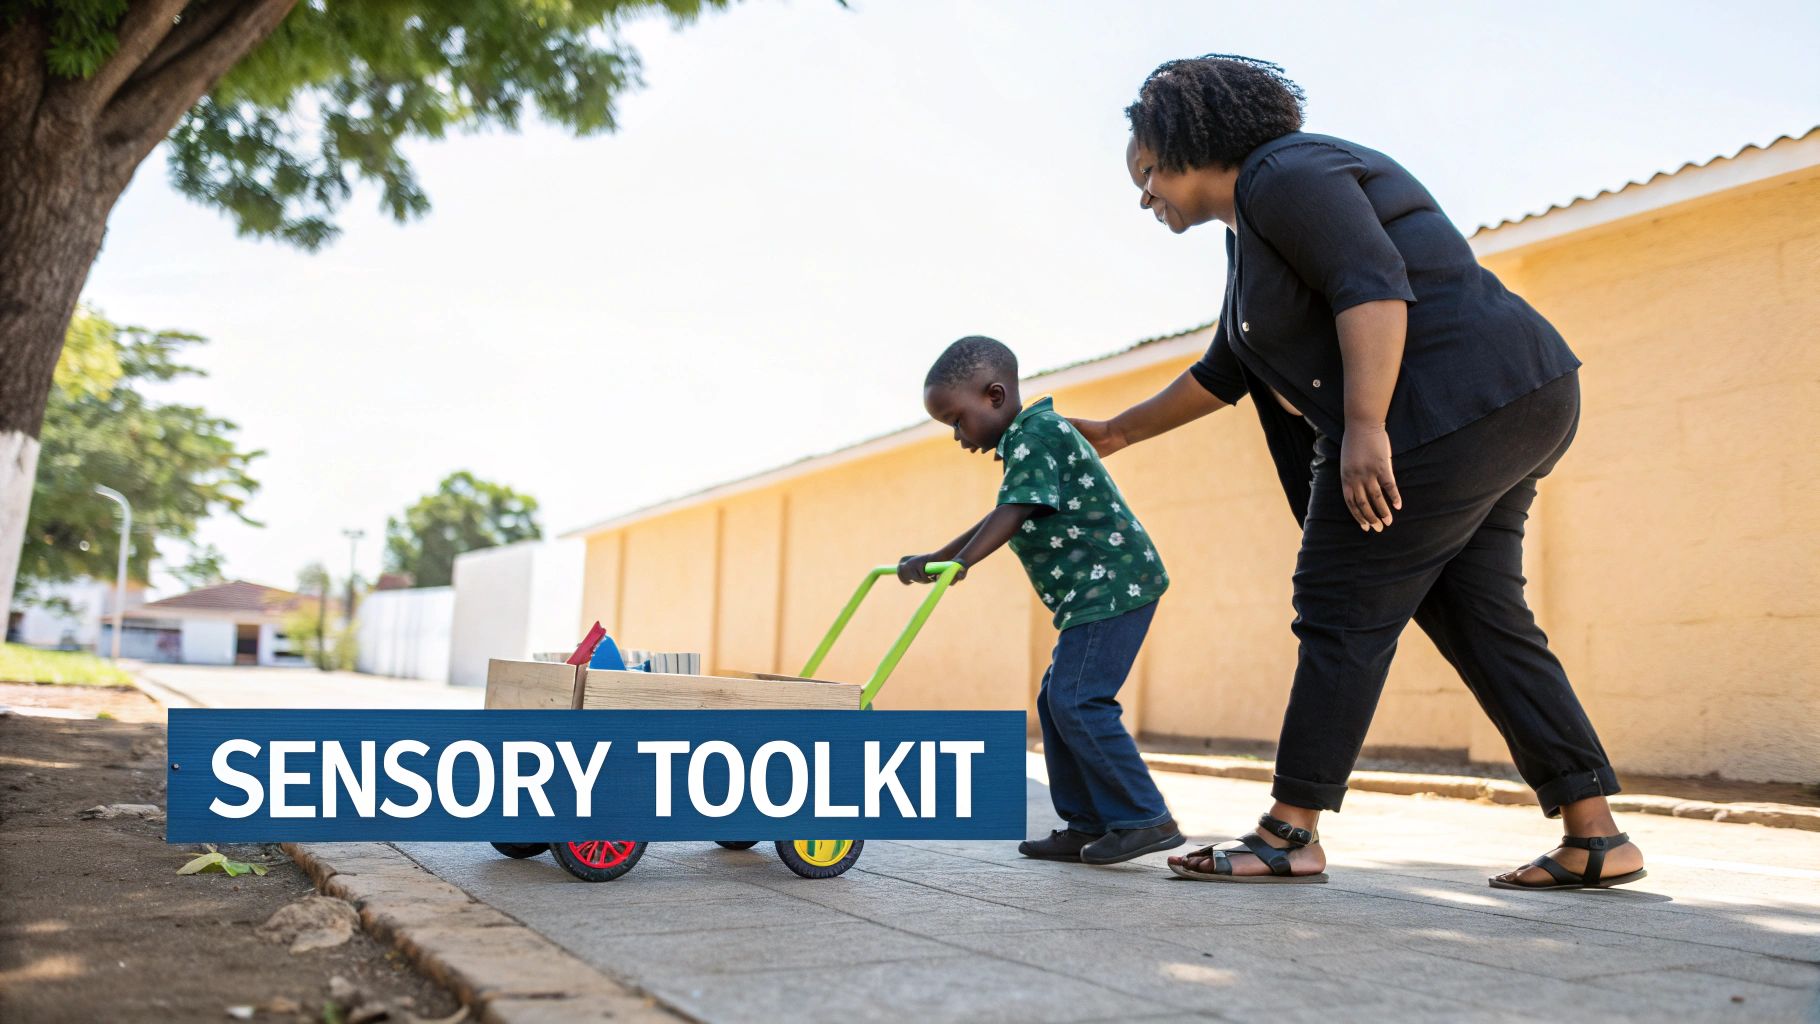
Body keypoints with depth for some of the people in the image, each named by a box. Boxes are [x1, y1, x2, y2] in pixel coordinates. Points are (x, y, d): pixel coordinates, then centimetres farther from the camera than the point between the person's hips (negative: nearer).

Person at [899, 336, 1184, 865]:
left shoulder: (1035, 434, -12)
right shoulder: (1030, 438, 20)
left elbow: (1011, 515, -25)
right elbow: (998, 521, 27)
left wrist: (958, 563, -30)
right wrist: (933, 559, 27)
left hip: (1113, 586, -11)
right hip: (1094, 594, 11)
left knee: (1078, 701, -14)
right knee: (1056, 701, 9)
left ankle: (1145, 819, -8)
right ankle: (1087, 824, 13)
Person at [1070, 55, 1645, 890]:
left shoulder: (1284, 176, -7)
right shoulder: (1250, 231, 24)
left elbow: (1373, 283, -22)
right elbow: (1224, 371, 32)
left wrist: (1364, 425, -29)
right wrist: (1118, 432, 38)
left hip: (1449, 405, -11)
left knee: (1345, 611, -7)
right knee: (1477, 621, 10)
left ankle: (1290, 836, -2)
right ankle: (1596, 837, 11)